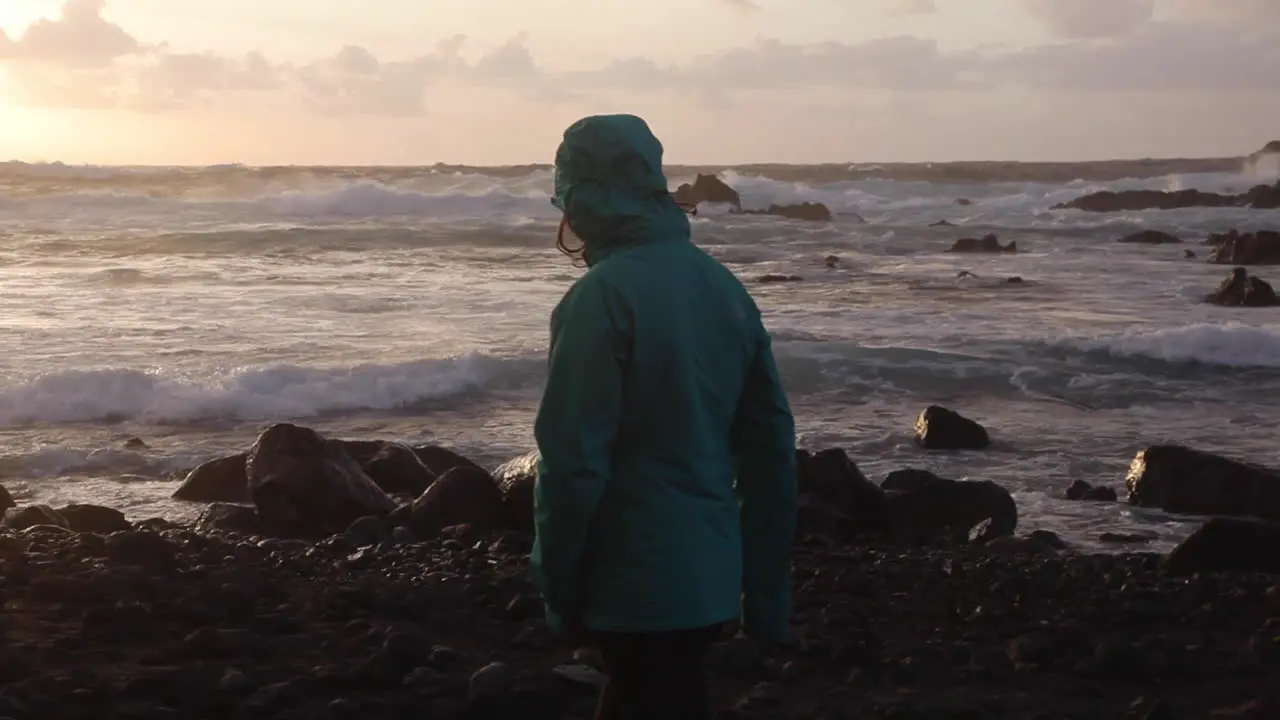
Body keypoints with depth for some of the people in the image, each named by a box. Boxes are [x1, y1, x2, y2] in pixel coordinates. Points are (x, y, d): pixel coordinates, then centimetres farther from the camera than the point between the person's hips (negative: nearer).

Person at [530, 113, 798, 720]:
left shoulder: (602, 296, -16)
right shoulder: (724, 286, 7)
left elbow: (573, 461, -19)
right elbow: (772, 445, 9)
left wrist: (558, 586, -8)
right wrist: (766, 589, 14)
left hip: (634, 583, -8)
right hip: (708, 575, 8)